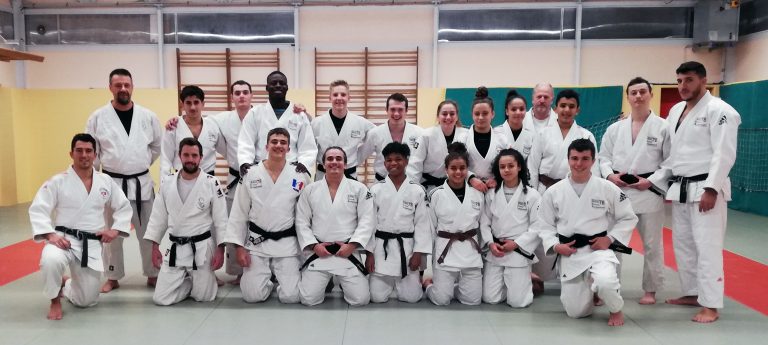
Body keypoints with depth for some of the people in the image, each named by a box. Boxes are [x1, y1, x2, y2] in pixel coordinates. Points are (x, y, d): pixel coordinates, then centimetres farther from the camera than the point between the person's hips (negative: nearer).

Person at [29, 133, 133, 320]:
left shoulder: (106, 181, 4)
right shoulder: (58, 181, -6)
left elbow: (124, 207, 12)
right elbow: (37, 209, -8)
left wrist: (115, 229, -2)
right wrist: (50, 234, -22)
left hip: (92, 244, 3)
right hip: (64, 239, -3)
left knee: (87, 300, 4)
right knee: (51, 261, -40)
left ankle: (65, 285, 42)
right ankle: (55, 299, -6)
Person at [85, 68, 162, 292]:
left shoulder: (147, 116, -1)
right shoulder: (98, 117, -4)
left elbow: (158, 145, 11)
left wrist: (140, 165, 8)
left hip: (142, 183, 1)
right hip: (112, 183, -1)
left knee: (148, 231, 9)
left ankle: (152, 274, 22)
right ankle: (113, 277, 23)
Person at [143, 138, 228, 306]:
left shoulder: (212, 183, -8)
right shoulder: (167, 183, 2)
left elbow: (221, 219, -5)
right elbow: (158, 217, 10)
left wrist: (220, 249, -9)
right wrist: (155, 246, 7)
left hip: (202, 248, -3)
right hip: (175, 248, 3)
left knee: (204, 297, 2)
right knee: (161, 299, -1)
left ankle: (201, 281, 36)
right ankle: (188, 283, 28)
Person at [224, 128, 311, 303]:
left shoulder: (300, 176, -4)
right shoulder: (250, 174, -3)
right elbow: (238, 213, 1)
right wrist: (239, 246, -3)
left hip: (287, 244, 0)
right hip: (256, 242, 1)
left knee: (291, 296, -7)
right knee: (253, 296, -4)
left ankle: (285, 276, 27)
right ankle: (262, 276, 30)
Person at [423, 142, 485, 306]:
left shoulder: (478, 194, 2)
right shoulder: (436, 195, -6)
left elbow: (482, 223, 12)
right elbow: (430, 227, 1)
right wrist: (427, 253, 4)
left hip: (471, 250, 3)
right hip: (445, 250, -3)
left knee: (473, 300, 2)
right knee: (442, 300, -3)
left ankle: (449, 286, 32)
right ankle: (428, 283, 30)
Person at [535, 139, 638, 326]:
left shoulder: (608, 189, -5)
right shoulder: (553, 192, -2)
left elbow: (628, 218, 4)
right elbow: (545, 225, 6)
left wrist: (610, 238, -9)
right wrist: (555, 246, -10)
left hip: (598, 249, -2)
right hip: (569, 254, 2)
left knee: (605, 283, -35)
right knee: (576, 312, 5)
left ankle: (616, 309, 2)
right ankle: (589, 288, 41)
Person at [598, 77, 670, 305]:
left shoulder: (663, 127, -2)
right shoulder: (615, 128, 6)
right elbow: (603, 156, 10)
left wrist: (651, 181, -12)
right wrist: (610, 175, -8)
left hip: (649, 192, -2)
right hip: (618, 191, 2)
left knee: (652, 244, 7)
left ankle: (651, 290, 24)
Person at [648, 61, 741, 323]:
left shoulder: (719, 110, -11)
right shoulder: (676, 110, 13)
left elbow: (724, 154, -17)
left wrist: (710, 190, -23)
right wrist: (654, 181, 10)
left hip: (706, 189, -8)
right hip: (680, 189, 8)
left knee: (707, 247, -6)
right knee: (683, 244, 14)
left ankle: (711, 305, 3)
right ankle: (692, 293, 29)